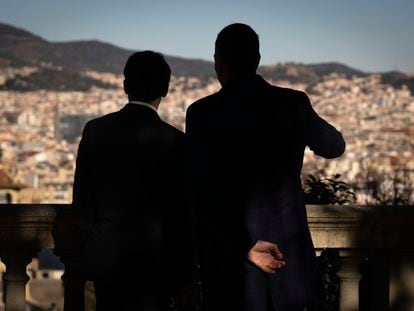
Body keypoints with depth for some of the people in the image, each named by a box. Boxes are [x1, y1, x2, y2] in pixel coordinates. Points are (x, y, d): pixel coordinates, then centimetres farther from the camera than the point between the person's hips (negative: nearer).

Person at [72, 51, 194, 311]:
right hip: (151, 260, -4)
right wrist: (182, 272, 1)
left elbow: (81, 197, 6)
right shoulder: (173, 139, -12)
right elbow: (181, 210, -8)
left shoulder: (95, 130, -1)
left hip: (104, 257, 4)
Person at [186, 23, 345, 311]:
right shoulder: (294, 103, -2)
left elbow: (202, 192, -16)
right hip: (289, 250, 2)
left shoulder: (203, 113, -9)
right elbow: (334, 147, 16)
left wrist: (244, 246, -13)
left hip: (229, 255, -2)